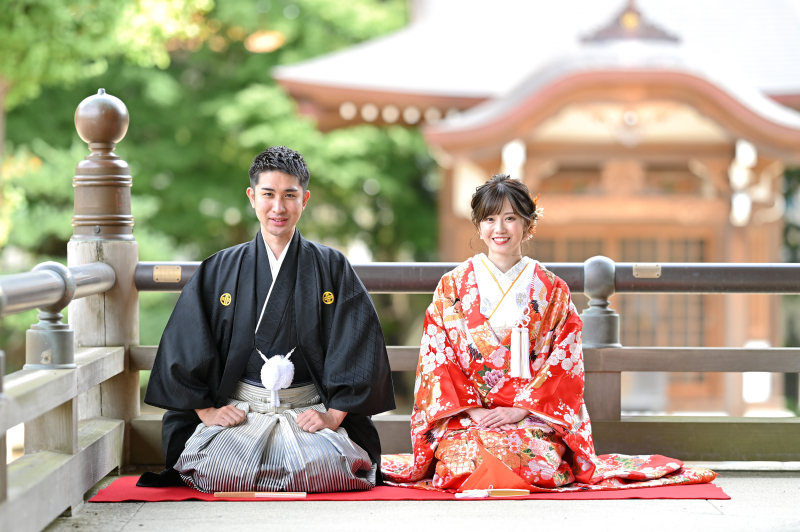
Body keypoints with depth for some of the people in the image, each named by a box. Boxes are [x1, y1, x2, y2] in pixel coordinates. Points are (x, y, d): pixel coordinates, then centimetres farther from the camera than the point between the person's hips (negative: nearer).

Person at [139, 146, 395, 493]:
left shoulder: (332, 269, 7)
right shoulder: (219, 271, 10)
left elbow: (358, 346, 2)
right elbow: (184, 347, 9)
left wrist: (333, 415, -8)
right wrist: (206, 410, -2)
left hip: (311, 412, 0)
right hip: (237, 411, 1)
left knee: (321, 468, -31)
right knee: (219, 468, -29)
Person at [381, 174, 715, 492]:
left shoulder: (552, 292, 9)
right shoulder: (452, 287, 10)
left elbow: (564, 362, 4)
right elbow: (436, 359, 4)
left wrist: (521, 409, -10)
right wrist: (471, 409, -11)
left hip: (534, 418, 1)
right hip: (465, 418, 0)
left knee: (522, 451, -34)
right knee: (469, 452, -35)